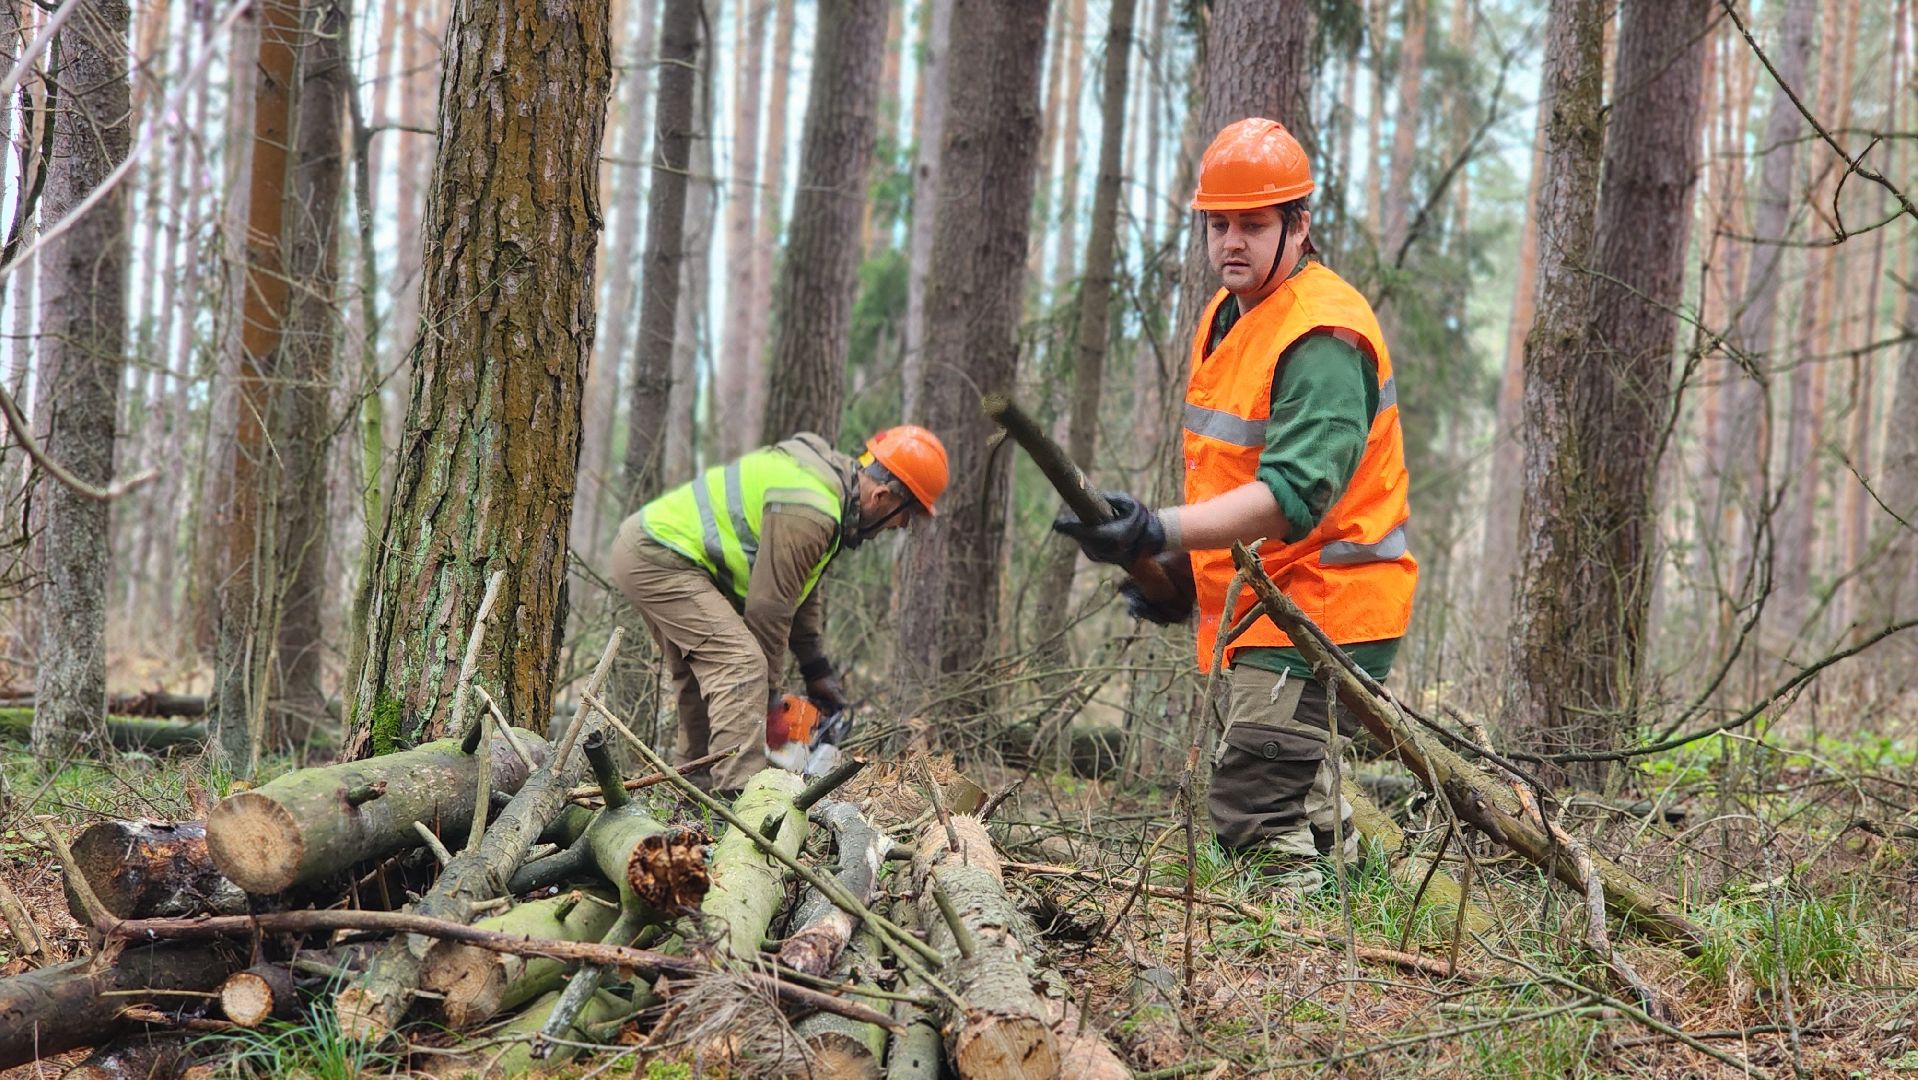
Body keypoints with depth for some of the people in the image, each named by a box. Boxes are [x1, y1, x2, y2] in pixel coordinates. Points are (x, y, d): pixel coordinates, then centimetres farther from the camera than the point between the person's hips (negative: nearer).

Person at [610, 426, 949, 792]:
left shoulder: (829, 476, 12)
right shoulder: (808, 513, -22)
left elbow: (799, 586, 20)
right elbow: (768, 605, -18)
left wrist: (815, 668, 20)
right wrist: (769, 690, -7)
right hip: (659, 559, -11)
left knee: (704, 674, 18)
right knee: (741, 666, -19)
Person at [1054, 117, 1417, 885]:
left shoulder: (1321, 337, -19)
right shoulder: (1228, 317, 13)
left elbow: (1293, 492, -31)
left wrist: (1161, 532, -40)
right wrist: (1185, 570, 13)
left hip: (1318, 611, -11)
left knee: (1256, 816, -17)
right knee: (1306, 814, 18)